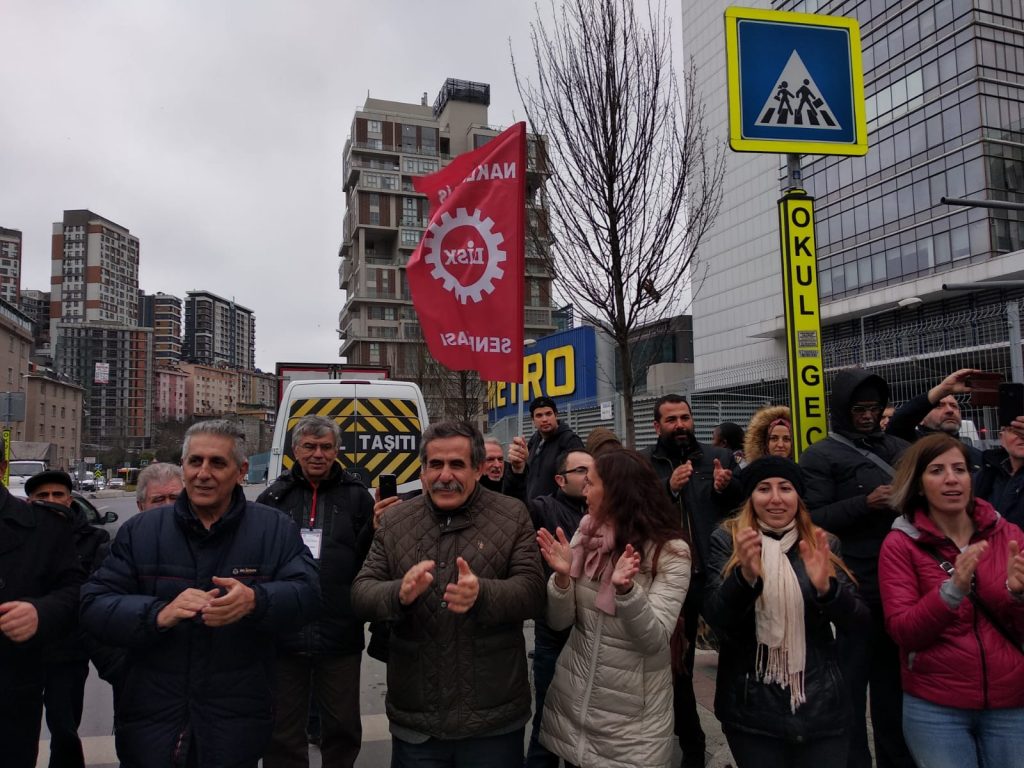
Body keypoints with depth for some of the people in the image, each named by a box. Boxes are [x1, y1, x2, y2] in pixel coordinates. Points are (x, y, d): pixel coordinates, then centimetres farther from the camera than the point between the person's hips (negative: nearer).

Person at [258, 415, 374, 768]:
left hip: (340, 635, -1)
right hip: (283, 633, 1)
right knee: (283, 730, 16)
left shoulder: (356, 496, 1)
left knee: (343, 725, 16)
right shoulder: (273, 497, 4)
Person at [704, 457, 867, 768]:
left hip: (820, 706, 2)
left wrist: (825, 587, -23)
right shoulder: (727, 540, -3)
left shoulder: (824, 545, 5)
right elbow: (715, 619, -12)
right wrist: (745, 575, -31)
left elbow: (857, 619, -3)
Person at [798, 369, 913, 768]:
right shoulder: (821, 456, -4)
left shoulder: (898, 447, 13)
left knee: (893, 675, 16)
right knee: (853, 676, 3)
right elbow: (811, 519, -13)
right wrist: (866, 503, -20)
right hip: (857, 585, -6)